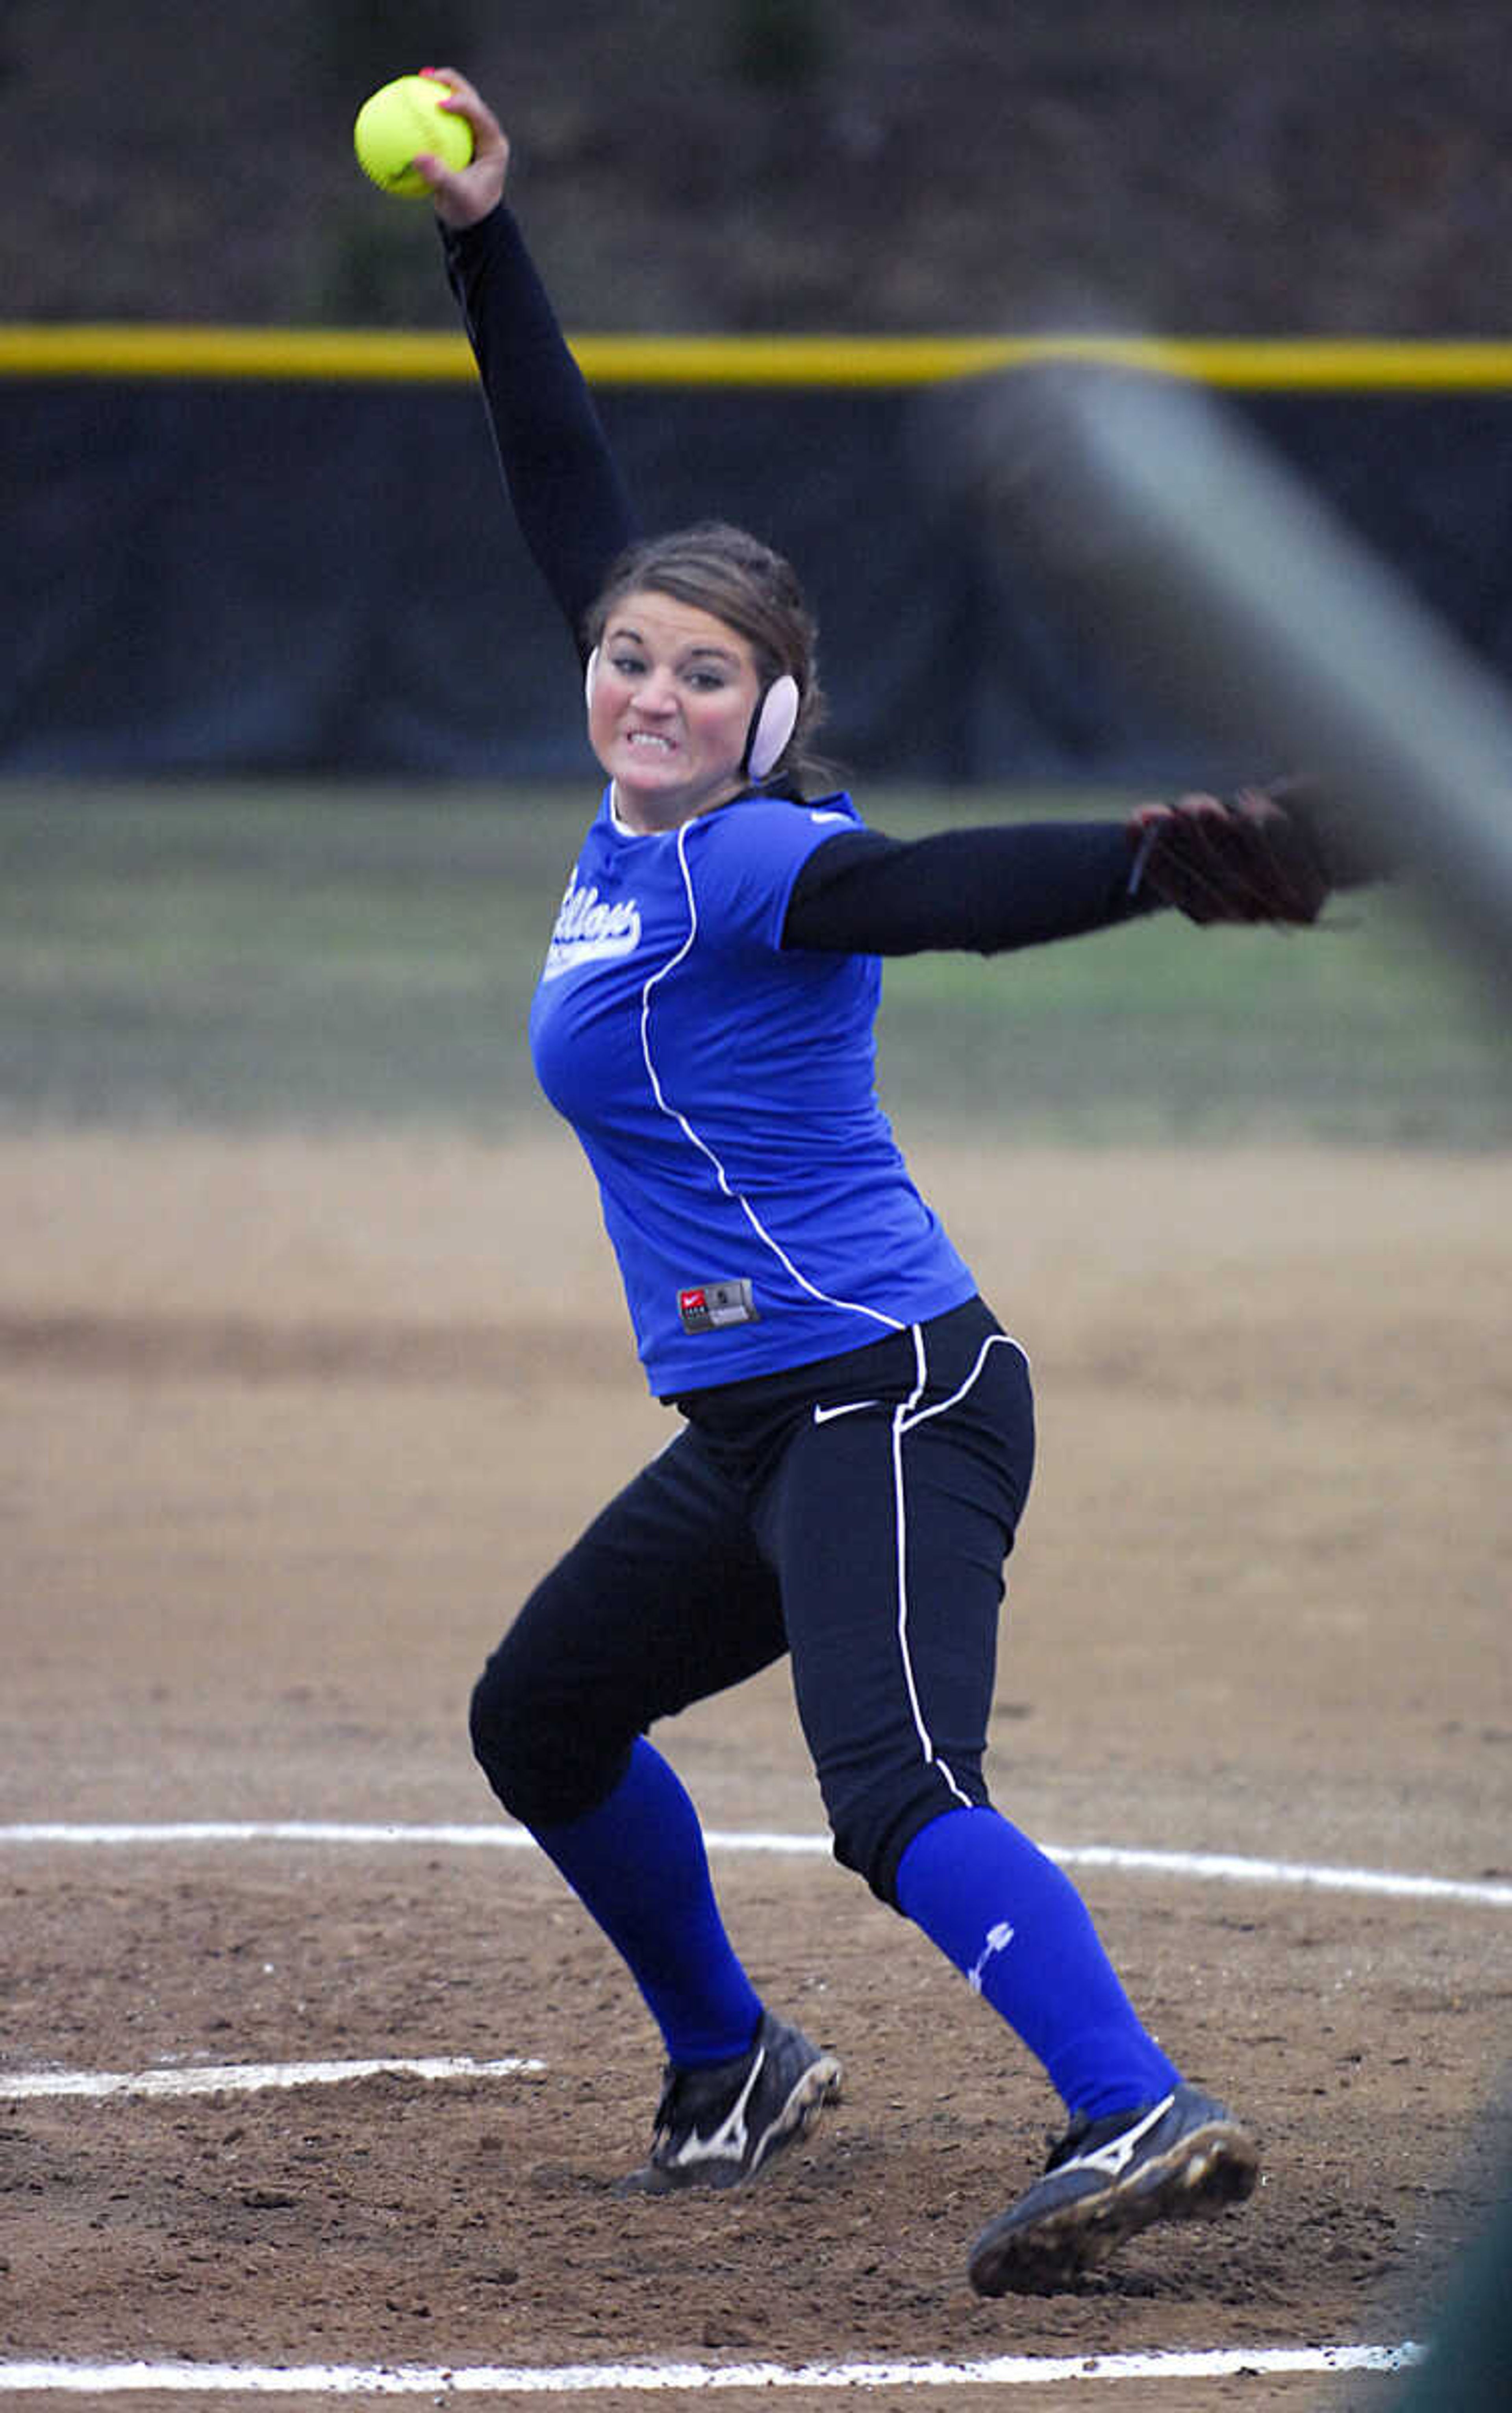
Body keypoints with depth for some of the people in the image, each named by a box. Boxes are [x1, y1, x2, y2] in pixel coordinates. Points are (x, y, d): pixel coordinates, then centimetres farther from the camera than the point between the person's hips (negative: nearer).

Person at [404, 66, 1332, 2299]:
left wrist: (1153, 864, -53)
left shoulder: (753, 863, -16)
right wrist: (485, 246, 14)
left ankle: (1142, 2116, -40)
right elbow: (575, 508, 14)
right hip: (758, 1433, 10)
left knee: (899, 1792, -27)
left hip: (886, 1404, -10)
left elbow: (944, 890, -35)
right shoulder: (647, 825, 7)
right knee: (541, 1718, 23)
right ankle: (732, 2069, 37)